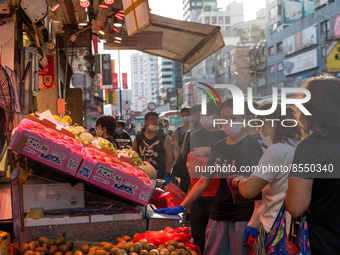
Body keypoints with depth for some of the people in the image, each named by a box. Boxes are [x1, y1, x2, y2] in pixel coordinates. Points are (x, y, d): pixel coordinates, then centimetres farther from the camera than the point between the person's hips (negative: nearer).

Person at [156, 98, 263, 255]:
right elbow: (204, 182, 15)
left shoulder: (252, 146, -5)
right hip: (217, 214, 6)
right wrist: (181, 207, 11)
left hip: (243, 216, -5)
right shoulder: (218, 147, 12)